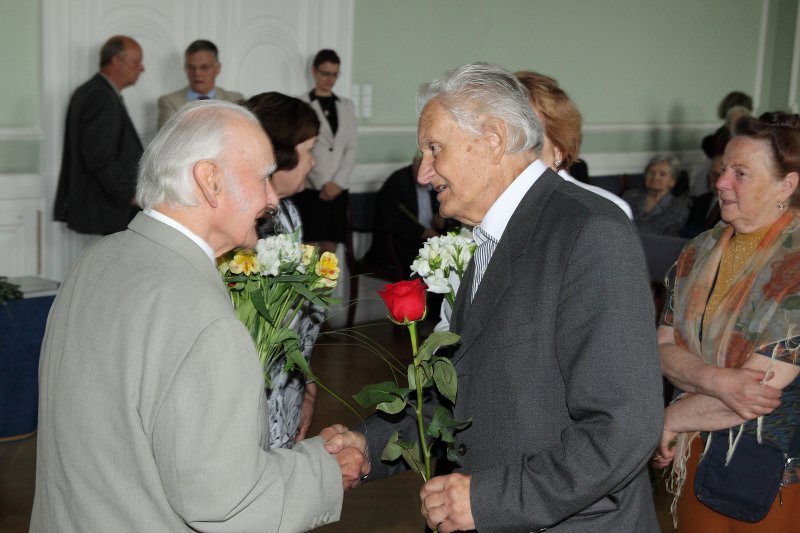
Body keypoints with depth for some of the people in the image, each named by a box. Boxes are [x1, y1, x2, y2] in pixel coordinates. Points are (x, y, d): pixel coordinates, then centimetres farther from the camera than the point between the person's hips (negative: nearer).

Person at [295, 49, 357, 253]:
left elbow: (351, 148, 9)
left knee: (330, 249, 7)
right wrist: (320, 185, -9)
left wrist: (337, 182, -5)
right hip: (309, 188, -4)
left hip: (337, 189, 4)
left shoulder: (346, 106, 13)